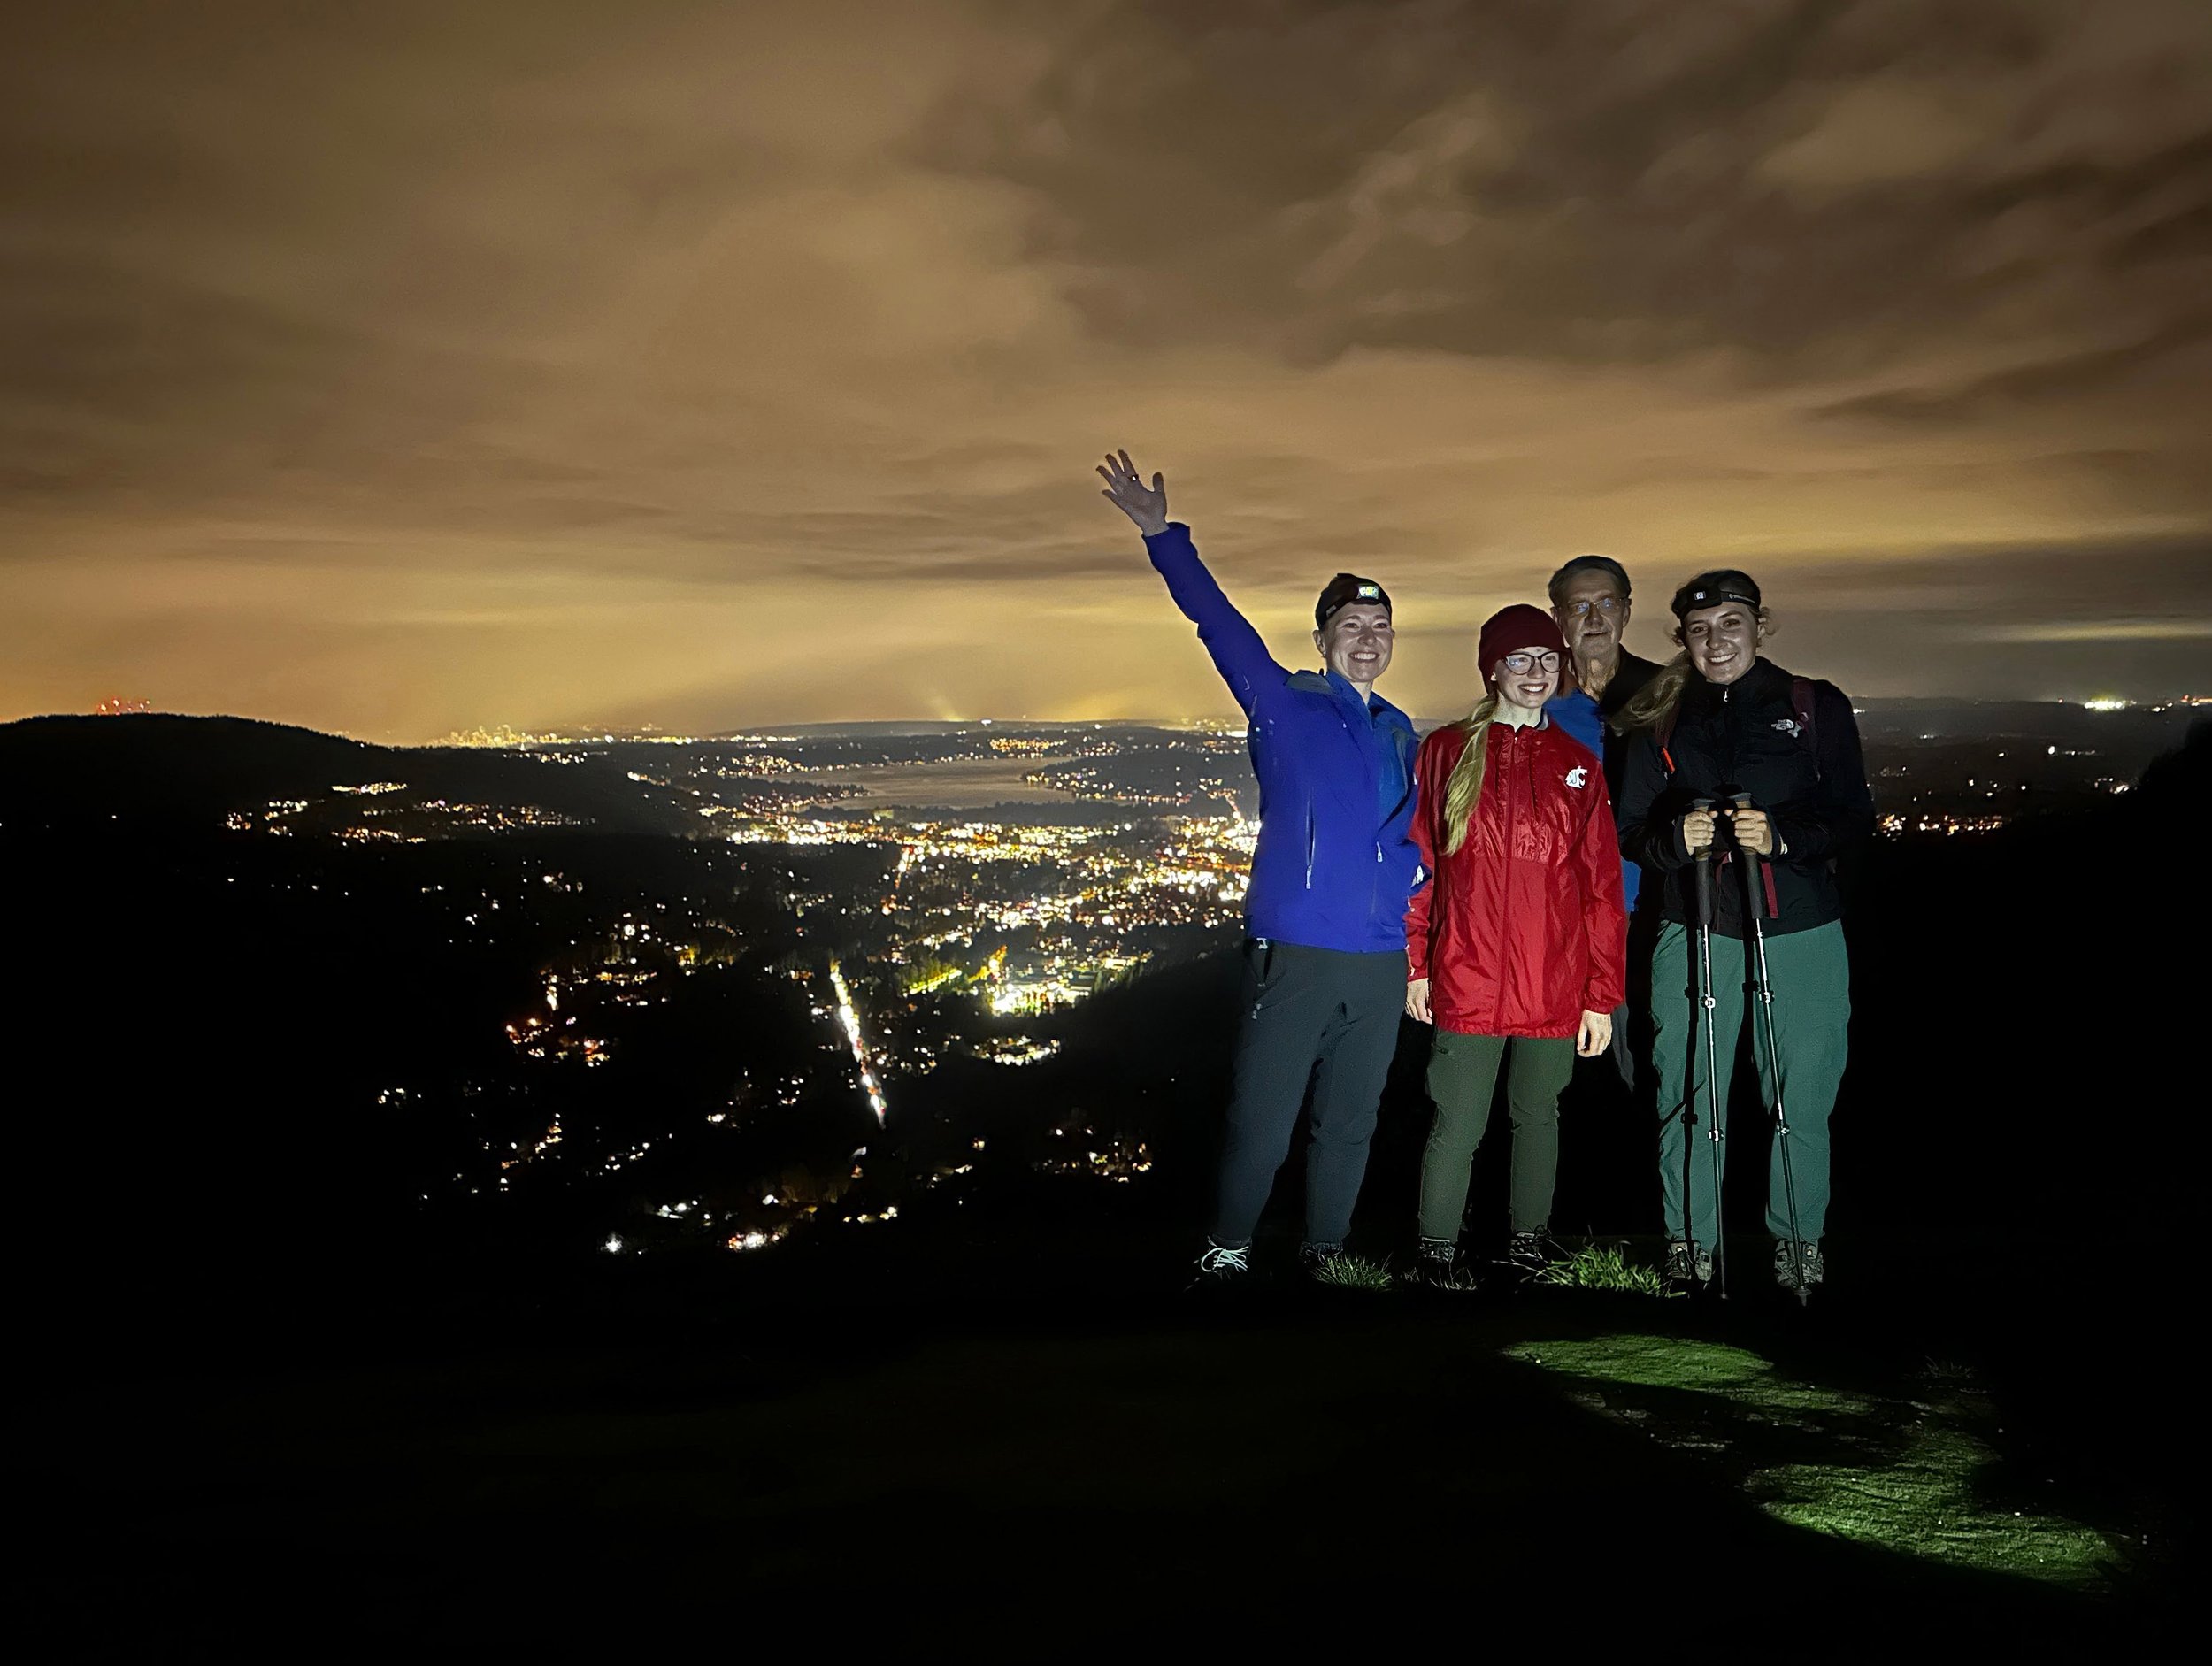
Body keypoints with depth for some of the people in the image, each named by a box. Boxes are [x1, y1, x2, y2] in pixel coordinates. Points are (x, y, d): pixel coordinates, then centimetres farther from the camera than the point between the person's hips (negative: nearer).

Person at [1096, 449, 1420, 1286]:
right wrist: (1162, 535, -17)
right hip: (1292, 954, -4)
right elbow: (1221, 625, -9)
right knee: (1261, 1123, -1)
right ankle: (1227, 1250, 19)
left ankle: (1325, 1253, 30)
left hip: (1379, 963, 5)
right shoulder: (1284, 706, 1)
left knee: (1350, 1123, 13)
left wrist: (1415, 940, 10)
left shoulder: (1400, 734, 15)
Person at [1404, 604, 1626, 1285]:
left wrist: (1602, 996, 2)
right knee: (1457, 1126, -2)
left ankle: (1528, 1247, 28)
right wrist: (1414, 965, 0)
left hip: (1555, 989, 2)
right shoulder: (1446, 752, 3)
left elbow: (1602, 889, 6)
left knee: (1538, 1117, 13)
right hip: (1467, 984, -2)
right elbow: (1419, 865, 4)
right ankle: (1436, 1257, 11)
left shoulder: (1578, 764, 8)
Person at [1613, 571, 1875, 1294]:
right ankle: (1690, 1243, 15)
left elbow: (1855, 815, 1)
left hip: (1801, 934, 0)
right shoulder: (1661, 721, 9)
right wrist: (1675, 839, -15)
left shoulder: (1816, 707, 6)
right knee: (1691, 1097, 1)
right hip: (1695, 934, 1)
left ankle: (1799, 1243, 20)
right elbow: (1631, 830, 7)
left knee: (1802, 1100, 3)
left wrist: (1781, 836, -17)